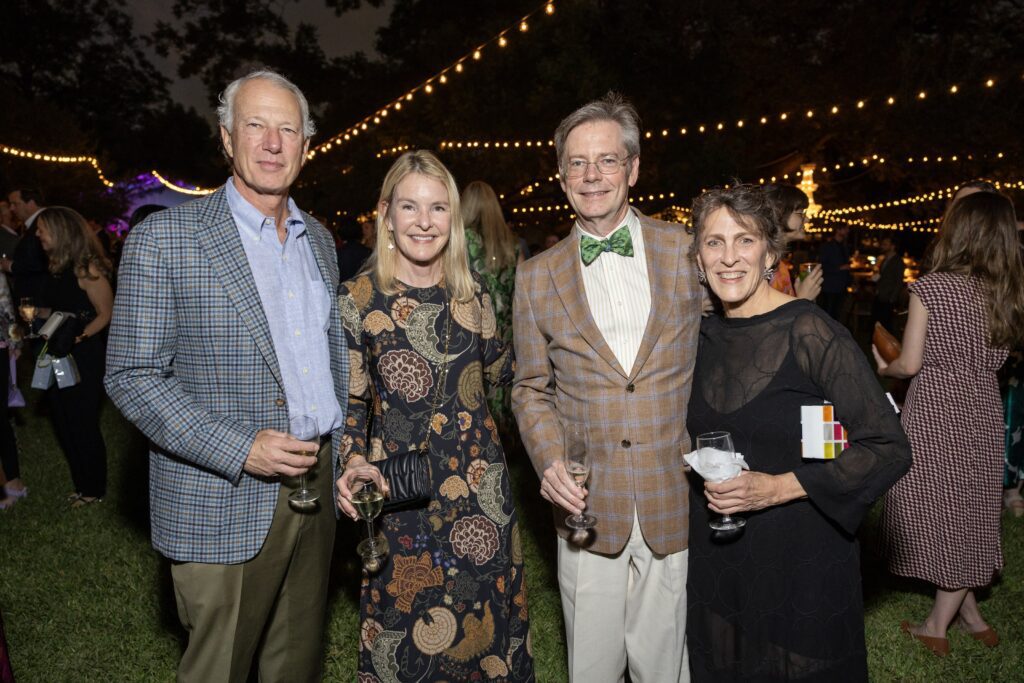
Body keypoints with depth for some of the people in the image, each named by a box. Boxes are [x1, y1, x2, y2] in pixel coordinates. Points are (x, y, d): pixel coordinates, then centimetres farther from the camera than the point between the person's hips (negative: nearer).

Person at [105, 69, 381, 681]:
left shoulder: (320, 240, 10)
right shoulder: (162, 240, -8)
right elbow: (132, 377, -11)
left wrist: (345, 443, 7)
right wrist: (241, 450, -20)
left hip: (318, 487, 5)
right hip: (223, 505, -5)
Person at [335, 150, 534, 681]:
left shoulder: (472, 292, 1)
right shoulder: (357, 299, -8)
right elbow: (351, 402, -2)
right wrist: (353, 464, -16)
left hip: (480, 485, 3)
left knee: (487, 615, 17)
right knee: (409, 625, 13)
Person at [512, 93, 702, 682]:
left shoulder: (686, 251, 1)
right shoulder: (538, 278, 3)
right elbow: (532, 388, 9)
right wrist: (550, 461, -8)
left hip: (676, 505, 0)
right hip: (589, 506, 1)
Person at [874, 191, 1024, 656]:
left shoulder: (931, 286, -15)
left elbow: (910, 364, -13)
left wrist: (882, 368, 7)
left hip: (935, 414, -5)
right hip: (983, 414, 5)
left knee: (936, 510, 8)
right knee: (969, 512, 16)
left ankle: (938, 627, 20)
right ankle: (967, 612, 28)